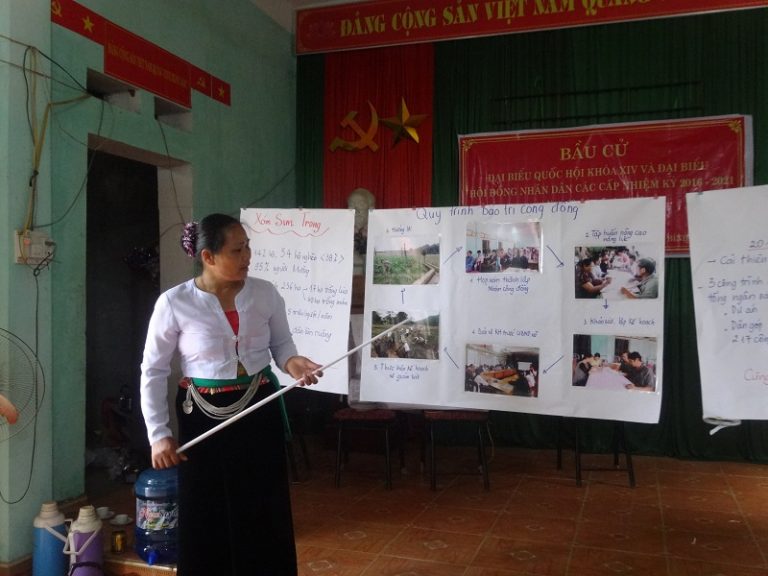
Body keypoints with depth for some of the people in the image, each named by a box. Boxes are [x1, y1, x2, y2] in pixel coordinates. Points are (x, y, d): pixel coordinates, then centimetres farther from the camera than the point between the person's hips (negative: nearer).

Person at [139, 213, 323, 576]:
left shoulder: (265, 294, -5)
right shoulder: (174, 303, -12)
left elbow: (281, 344, 9)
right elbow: (153, 372, -5)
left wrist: (291, 362, -14)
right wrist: (158, 434, -9)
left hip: (259, 413, 2)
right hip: (203, 418, -2)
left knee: (264, 515, 12)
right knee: (205, 520, 10)